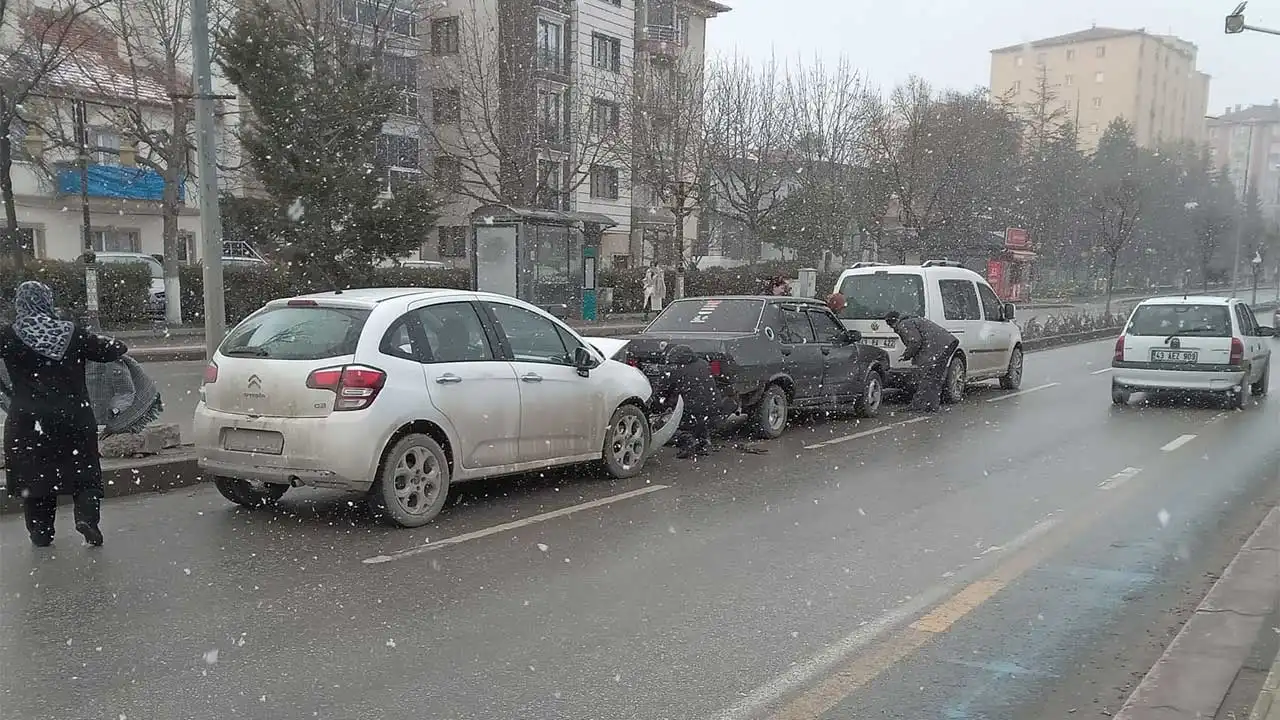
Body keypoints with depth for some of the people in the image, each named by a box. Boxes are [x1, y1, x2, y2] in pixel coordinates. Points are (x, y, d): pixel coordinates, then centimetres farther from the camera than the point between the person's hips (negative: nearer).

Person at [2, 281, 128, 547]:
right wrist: (118, 346, 23)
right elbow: (110, 351, 2)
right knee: (85, 471, 12)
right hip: (74, 419, 0)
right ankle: (86, 516, -8)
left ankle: (41, 531, 18)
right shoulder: (73, 334, -4)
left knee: (34, 474, 13)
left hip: (28, 422, 0)